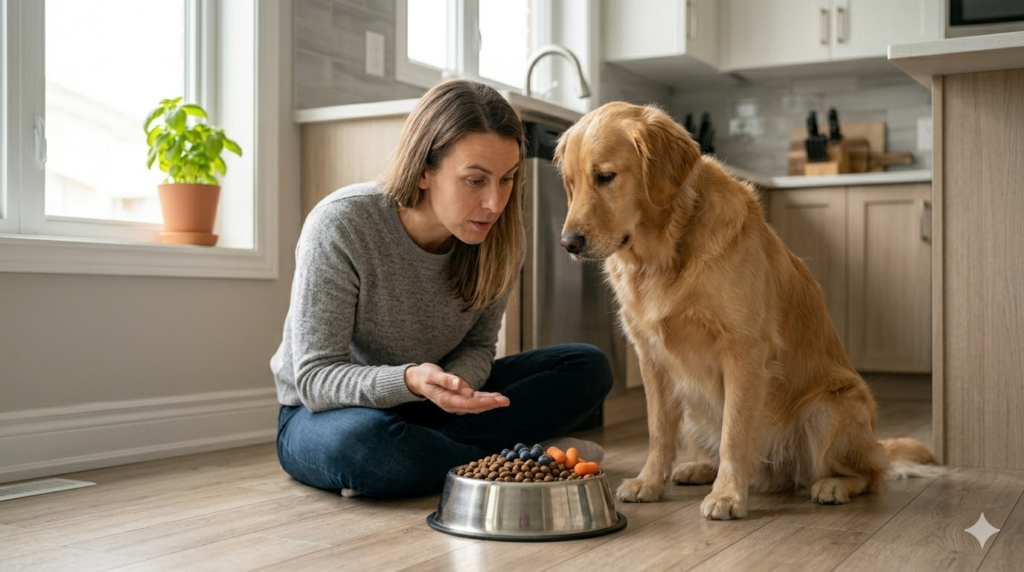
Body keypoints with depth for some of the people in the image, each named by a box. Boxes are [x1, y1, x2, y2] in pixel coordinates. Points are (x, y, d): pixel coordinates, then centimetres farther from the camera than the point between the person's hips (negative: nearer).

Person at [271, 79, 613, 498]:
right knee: (365, 442, -42)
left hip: (425, 405, 5)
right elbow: (314, 379, -24)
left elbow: (477, 346, -2)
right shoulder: (341, 227, -26)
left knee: (587, 368, -9)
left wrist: (451, 385, -27)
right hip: (327, 412, -4)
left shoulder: (499, 237, -13)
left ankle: (432, 451, -18)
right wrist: (410, 381, -43)